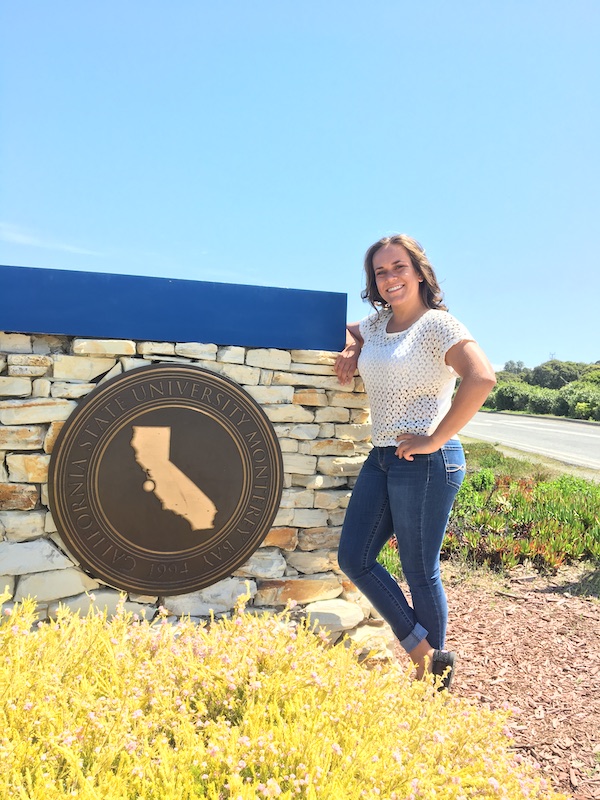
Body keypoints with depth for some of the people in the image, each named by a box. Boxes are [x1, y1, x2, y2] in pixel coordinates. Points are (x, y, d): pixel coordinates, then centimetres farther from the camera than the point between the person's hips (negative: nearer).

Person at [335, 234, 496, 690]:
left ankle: (437, 677, 26)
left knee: (420, 572, 4)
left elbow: (482, 379, -25)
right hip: (382, 459, 8)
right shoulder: (378, 323, 11)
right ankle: (419, 646, 24)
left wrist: (435, 439, -22)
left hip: (426, 463, -8)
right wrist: (351, 351, 10)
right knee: (354, 559, 8)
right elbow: (349, 331, 34)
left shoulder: (437, 324, -10)